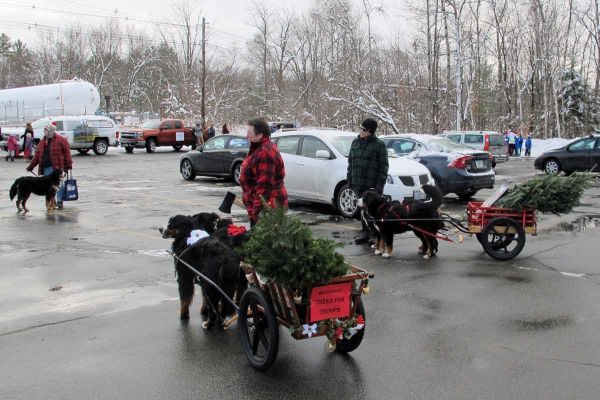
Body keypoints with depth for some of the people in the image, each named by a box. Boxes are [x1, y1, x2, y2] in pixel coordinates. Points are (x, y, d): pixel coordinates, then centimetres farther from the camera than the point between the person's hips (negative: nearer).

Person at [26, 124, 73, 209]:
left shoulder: (61, 140, -2)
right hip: (46, 168, 5)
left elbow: (67, 152, -6)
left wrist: (68, 165, -11)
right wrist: (31, 166, 15)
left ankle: (59, 201, 9)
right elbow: (37, 155, 18)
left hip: (57, 167, -5)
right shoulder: (42, 142, 15)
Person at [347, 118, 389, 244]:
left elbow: (383, 167, -8)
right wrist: (350, 179, 12)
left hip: (372, 184, -5)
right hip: (358, 184, 6)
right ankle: (366, 233, 16)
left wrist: (380, 184, -13)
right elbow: (351, 162, 18)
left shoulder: (379, 145, -6)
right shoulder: (355, 142, 12)